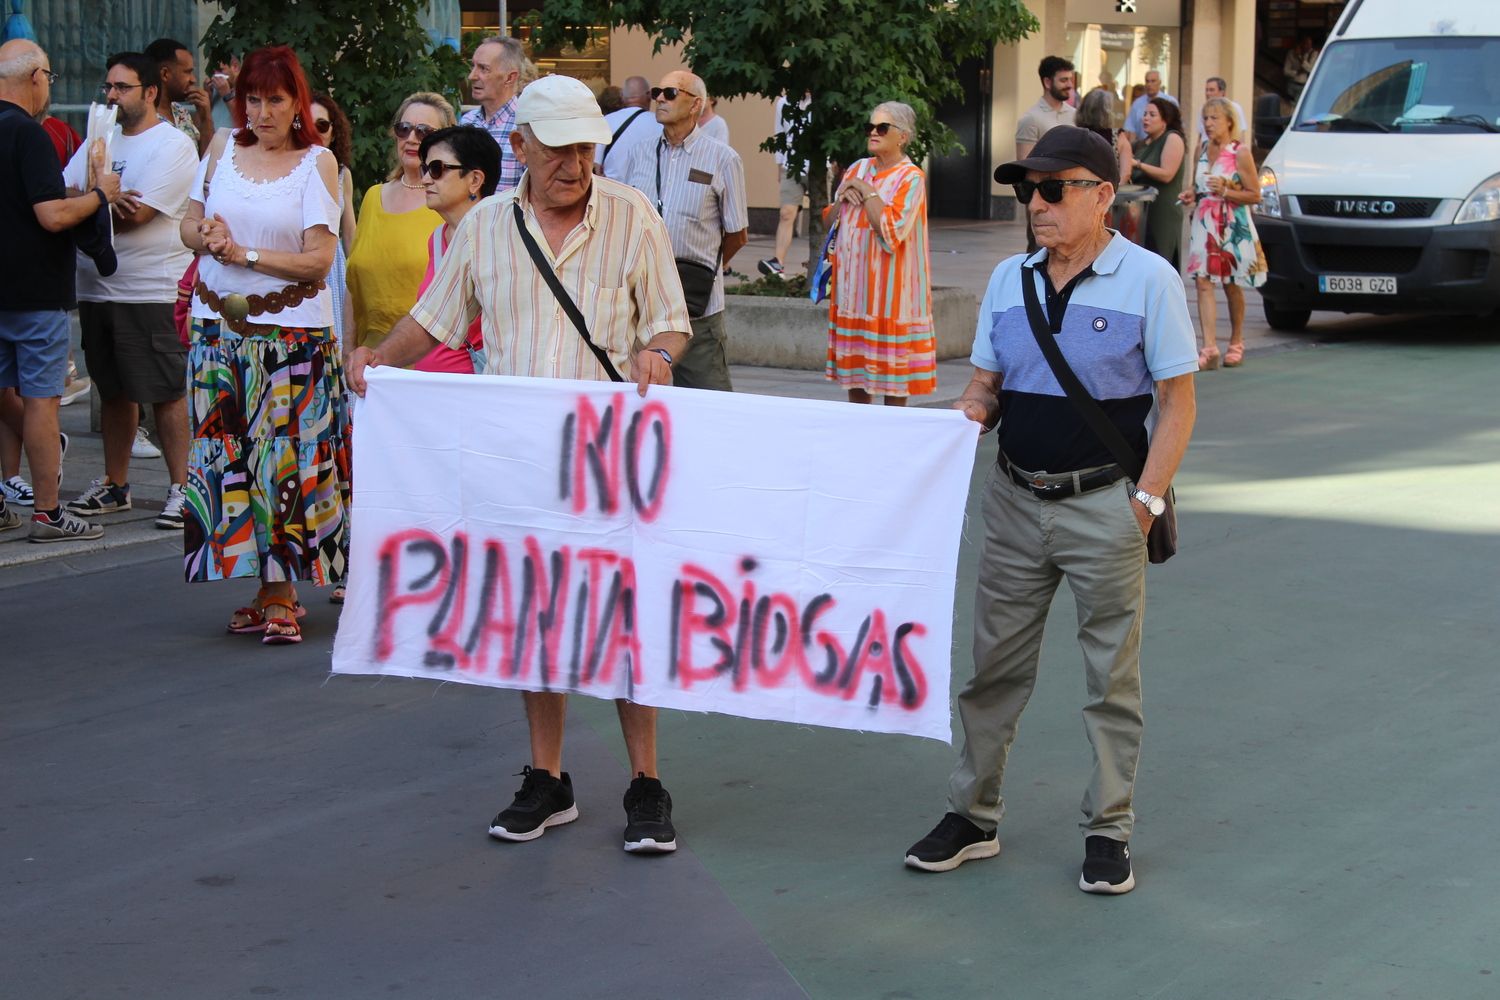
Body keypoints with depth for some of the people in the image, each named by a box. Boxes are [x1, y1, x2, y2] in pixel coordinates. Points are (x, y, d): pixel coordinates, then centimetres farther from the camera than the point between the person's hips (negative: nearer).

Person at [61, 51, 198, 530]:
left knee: (168, 393, -4)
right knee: (115, 391, 14)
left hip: (153, 293, -7)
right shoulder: (100, 141, 16)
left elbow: (135, 216, -17)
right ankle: (114, 485, 23)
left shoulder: (173, 146, -7)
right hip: (97, 289, 7)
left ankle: (180, 488, 2)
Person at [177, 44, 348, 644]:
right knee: (230, 461, 2)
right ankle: (262, 592, 9)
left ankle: (282, 599, -1)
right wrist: (207, 237, -7)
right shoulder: (222, 148, 9)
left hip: (291, 331, -4)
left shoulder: (317, 162, -3)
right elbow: (189, 224, 15)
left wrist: (244, 253, -13)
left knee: (285, 460, -6)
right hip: (219, 328, 4)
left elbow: (319, 258, -9)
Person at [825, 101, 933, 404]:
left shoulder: (911, 178, -8)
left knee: (892, 384, -3)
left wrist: (867, 191, -13)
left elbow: (892, 233, -21)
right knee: (855, 377, 11)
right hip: (852, 287, 7)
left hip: (888, 294, -7)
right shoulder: (858, 168, 12)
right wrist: (843, 197, -2)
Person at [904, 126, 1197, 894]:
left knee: (1111, 674, 5)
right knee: (993, 663, 9)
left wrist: (1147, 499, -13)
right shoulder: (1010, 279, 7)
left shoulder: (1148, 280, -7)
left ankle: (1108, 830, 16)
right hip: (1016, 498, 5)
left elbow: (1177, 402, -6)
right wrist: (972, 410, -9)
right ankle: (972, 816, 20)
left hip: (1103, 504, -4)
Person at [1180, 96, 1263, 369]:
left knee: (1232, 286, 7)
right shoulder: (1202, 148, 10)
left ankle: (1236, 344, 25)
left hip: (1232, 226, -4)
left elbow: (1255, 195, -7)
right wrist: (1190, 194, 4)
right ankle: (1209, 348, -15)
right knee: (1203, 282, -10)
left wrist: (1225, 192, -19)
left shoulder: (1240, 152, -7)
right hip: (1203, 222, 4)